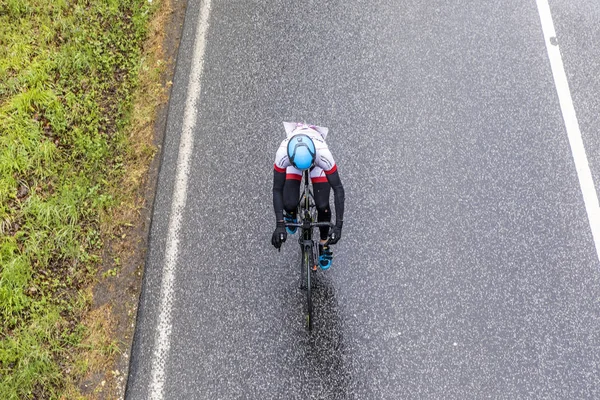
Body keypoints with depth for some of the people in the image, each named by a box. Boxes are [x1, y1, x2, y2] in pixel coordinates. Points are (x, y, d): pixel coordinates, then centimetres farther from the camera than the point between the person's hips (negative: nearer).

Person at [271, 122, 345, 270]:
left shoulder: (323, 154, -44)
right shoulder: (283, 153, -43)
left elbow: (338, 188, -35)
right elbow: (277, 189, -31)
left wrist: (338, 225, -37)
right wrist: (280, 224, -35)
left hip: (317, 158, 0)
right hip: (294, 158, 1)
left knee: (323, 205, -15)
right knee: (289, 204, -17)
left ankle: (324, 245, 13)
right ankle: (291, 214, 24)